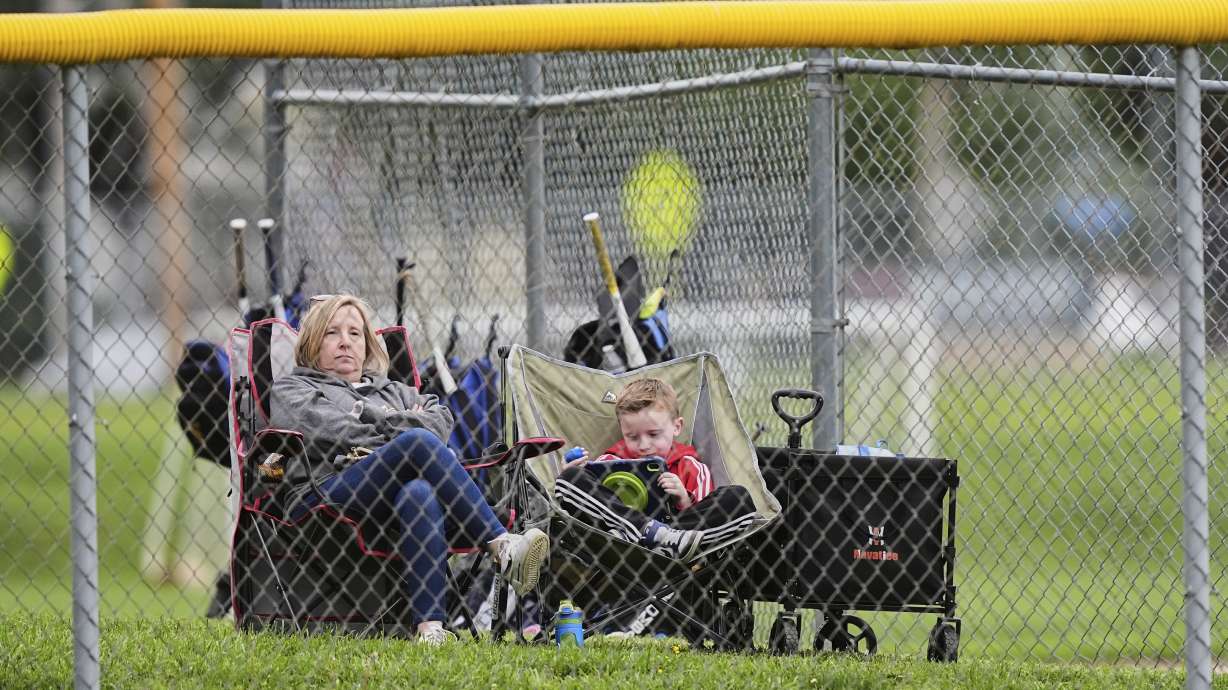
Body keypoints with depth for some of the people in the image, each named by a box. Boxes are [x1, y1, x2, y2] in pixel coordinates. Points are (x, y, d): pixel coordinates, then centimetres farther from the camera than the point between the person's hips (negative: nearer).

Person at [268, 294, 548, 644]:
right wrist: (401, 430, 8)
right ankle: (503, 547, -44)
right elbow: (323, 428, 3)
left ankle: (431, 629, -61)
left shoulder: (392, 391, 39)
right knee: (419, 441, -31)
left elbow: (440, 417, 19)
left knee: (418, 494, -39)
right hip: (325, 492, -4)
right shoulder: (290, 389, 27)